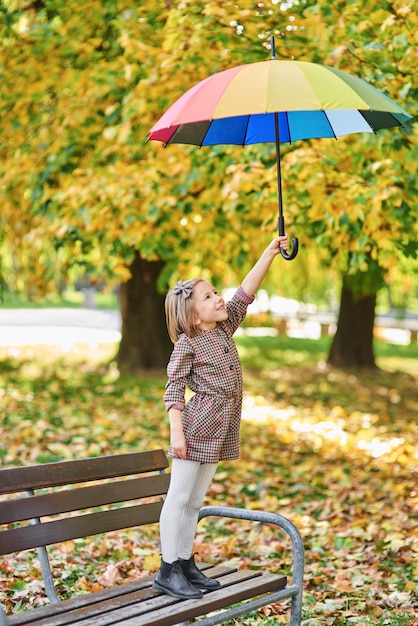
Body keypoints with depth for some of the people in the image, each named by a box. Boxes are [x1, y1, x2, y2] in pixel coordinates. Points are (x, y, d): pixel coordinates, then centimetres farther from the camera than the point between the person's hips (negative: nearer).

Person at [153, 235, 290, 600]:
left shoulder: (225, 328, 11)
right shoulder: (187, 344, -8)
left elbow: (246, 293, 11)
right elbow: (173, 389, -11)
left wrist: (271, 252, 7)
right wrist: (176, 430, -21)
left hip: (219, 430, 7)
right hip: (195, 425, -7)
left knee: (195, 501, 13)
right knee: (180, 497, -2)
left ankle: (186, 565, 20)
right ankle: (168, 571, 4)